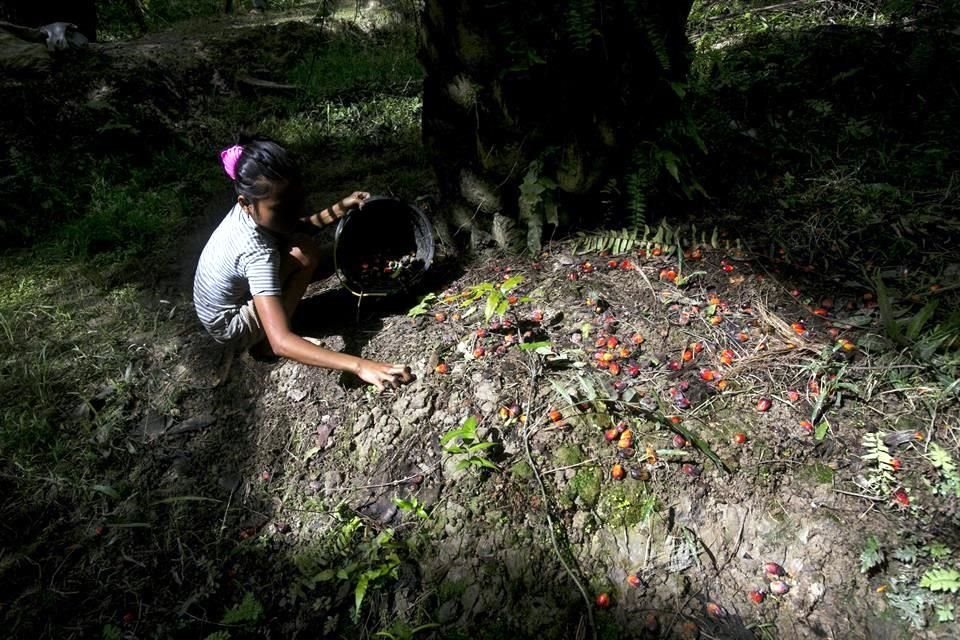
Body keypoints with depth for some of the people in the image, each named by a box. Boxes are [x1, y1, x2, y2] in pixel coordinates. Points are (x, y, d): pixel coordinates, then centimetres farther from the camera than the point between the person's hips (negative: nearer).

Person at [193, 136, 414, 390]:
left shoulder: (252, 209, -13)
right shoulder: (257, 254, -37)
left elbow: (301, 225, 9)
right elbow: (281, 342, -46)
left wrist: (341, 208, -9)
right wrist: (359, 366, -54)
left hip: (234, 299, 8)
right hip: (230, 327, -8)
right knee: (304, 254, -24)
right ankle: (263, 343, -9)